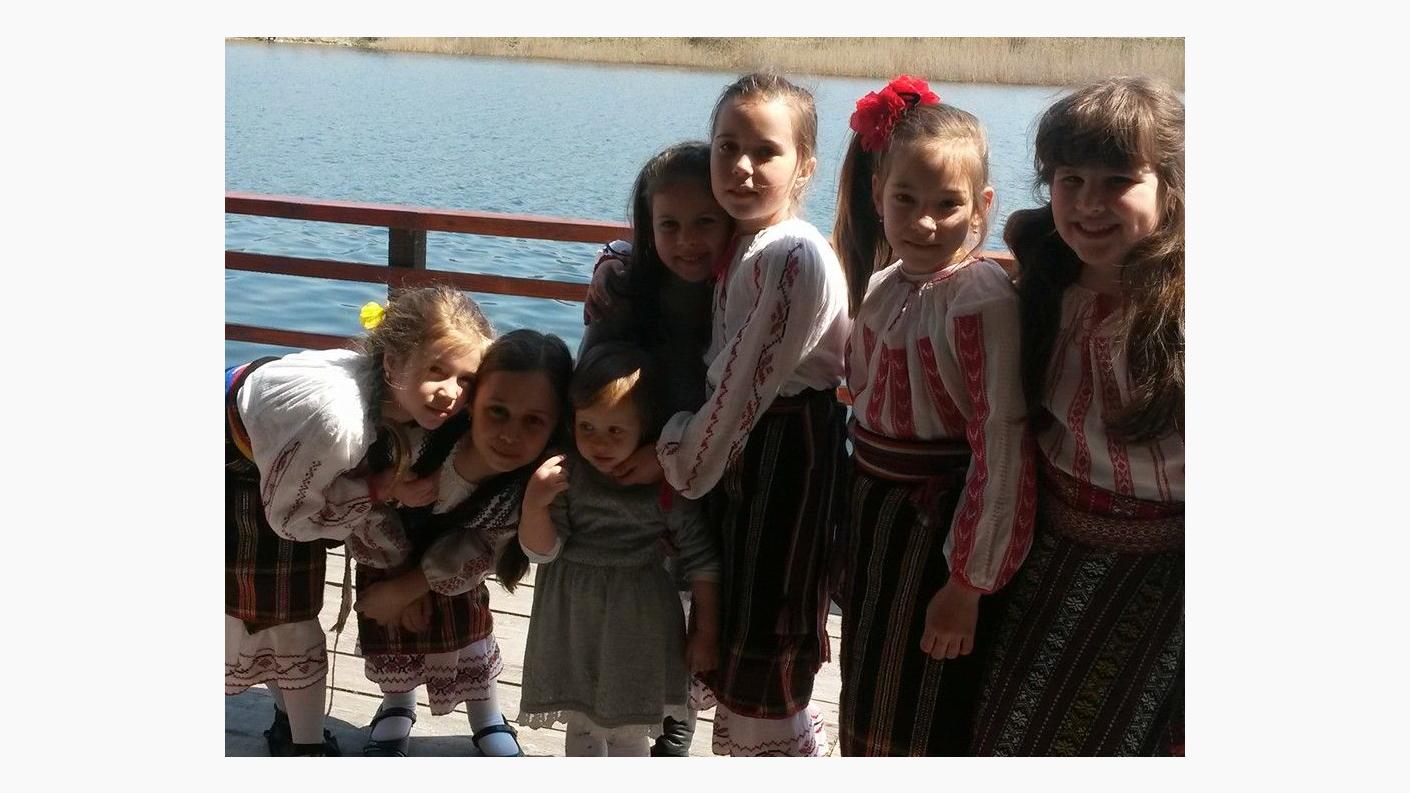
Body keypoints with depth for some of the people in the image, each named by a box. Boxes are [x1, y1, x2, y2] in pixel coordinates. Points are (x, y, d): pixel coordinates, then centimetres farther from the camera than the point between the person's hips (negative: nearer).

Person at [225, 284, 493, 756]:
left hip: (281, 464, 6)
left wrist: (400, 571, -8)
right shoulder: (337, 416, -45)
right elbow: (289, 513, -27)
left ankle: (304, 740, 33)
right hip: (233, 467, -6)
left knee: (290, 616, 14)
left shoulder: (398, 400, -23)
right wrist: (384, 487, -30)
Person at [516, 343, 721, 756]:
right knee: (580, 723, 18)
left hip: (636, 623, -2)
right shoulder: (565, 474, -12)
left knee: (627, 730, 12)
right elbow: (541, 550, -10)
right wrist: (535, 505, -29)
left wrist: (706, 630, -2)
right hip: (573, 617, 2)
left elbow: (702, 559, -7)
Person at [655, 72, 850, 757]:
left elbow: (752, 375, -21)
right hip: (744, 444, 9)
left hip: (785, 450, -9)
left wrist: (684, 456, -13)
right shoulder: (739, 245, 6)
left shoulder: (795, 255, -22)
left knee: (759, 655, 1)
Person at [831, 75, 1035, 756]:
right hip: (873, 513, 7)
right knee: (868, 706, 23)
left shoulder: (982, 299, -23)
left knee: (922, 724, 11)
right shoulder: (886, 280, 2)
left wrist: (968, 582, -22)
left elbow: (1001, 448, -25)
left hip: (938, 529, -7)